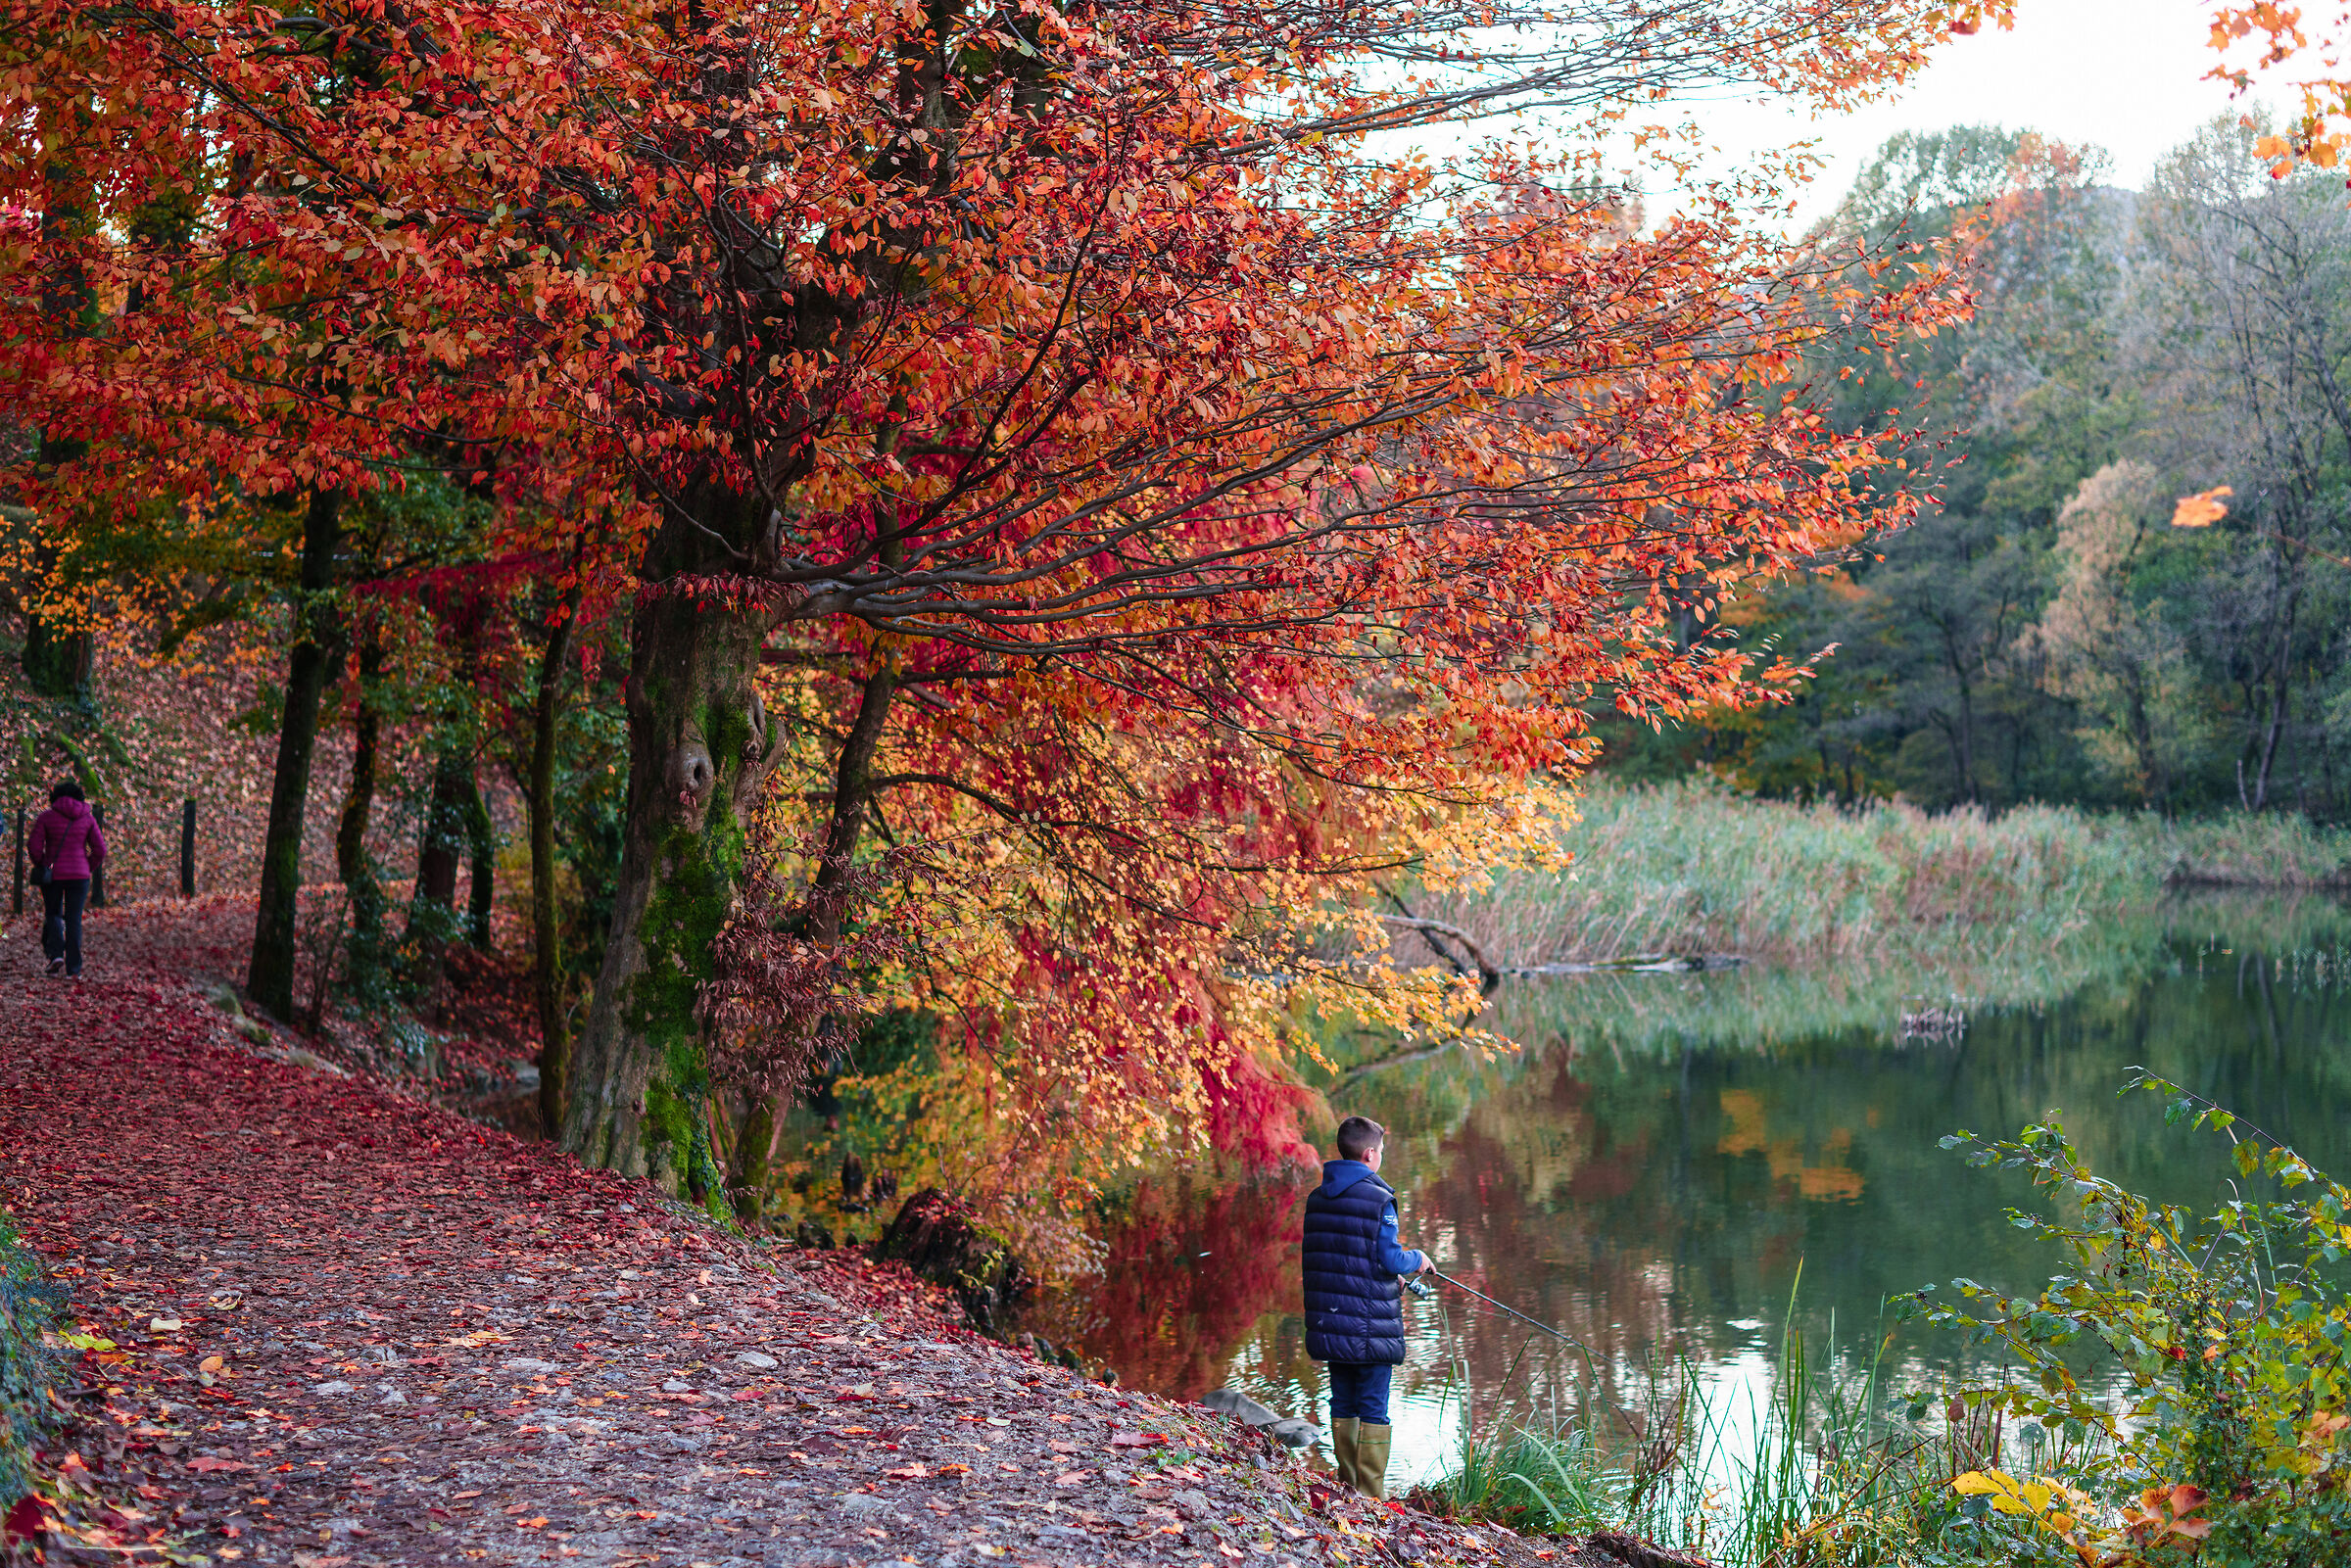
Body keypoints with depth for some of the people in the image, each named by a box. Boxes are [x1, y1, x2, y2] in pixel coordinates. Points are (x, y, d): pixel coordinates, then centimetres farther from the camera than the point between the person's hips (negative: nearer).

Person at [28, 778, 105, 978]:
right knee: (74, 919, 6)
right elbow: (100, 850, -2)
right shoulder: (87, 819, 2)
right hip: (78, 875, 1)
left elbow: (35, 847, -7)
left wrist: (41, 865, 10)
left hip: (52, 874, 0)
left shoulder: (46, 817, -1)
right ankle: (73, 966, 4)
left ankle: (56, 954, -4)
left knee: (53, 915, 17)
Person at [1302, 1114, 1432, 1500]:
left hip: (1329, 1322, 6)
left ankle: (1347, 1489, 18)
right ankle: (1370, 1497, 0)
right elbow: (1388, 1259, -14)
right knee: (1373, 1410, -1)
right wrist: (1417, 1259, 8)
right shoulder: (1379, 1199, -12)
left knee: (1343, 1406, 13)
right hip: (1371, 1324, -6)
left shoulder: (1316, 1199, 8)